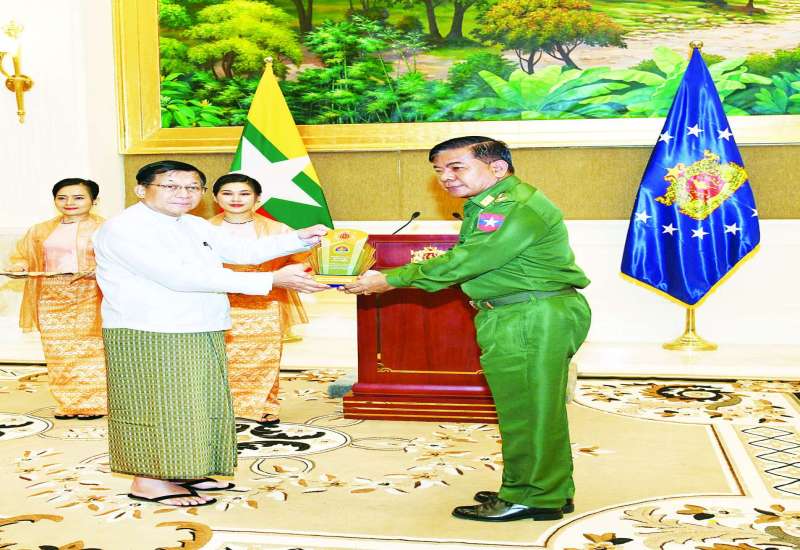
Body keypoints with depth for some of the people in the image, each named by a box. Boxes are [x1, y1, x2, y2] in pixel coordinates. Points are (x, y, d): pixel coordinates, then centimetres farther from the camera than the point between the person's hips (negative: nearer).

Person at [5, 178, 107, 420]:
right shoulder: (41, 230, 14)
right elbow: (22, 255, 20)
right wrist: (19, 266, -3)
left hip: (90, 298, -4)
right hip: (51, 297, 4)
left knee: (90, 349, -5)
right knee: (58, 350, 4)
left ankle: (93, 403, 5)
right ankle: (67, 404, 13)